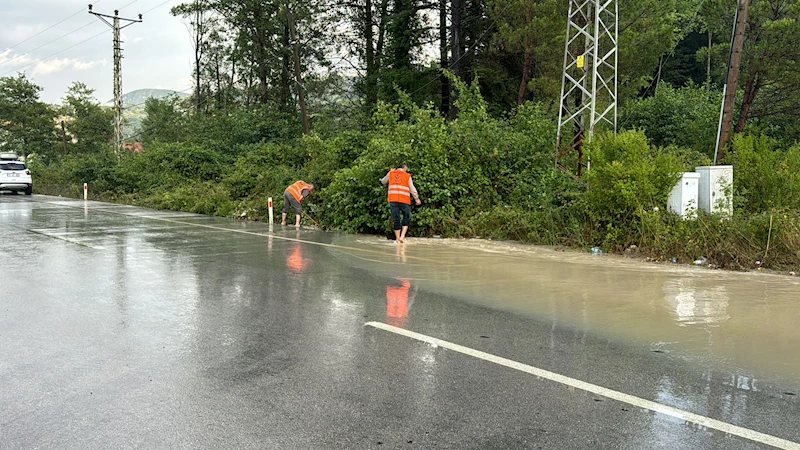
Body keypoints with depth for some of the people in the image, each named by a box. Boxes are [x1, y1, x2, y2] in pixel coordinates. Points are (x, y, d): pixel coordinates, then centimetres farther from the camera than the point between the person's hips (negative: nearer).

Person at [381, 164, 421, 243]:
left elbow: (383, 182, 23)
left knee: (395, 219, 6)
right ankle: (402, 236, -5)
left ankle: (398, 238, 6)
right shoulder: (407, 176, 4)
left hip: (393, 199, 2)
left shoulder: (391, 173, 10)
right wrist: (417, 199, 14)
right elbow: (412, 189, 4)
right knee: (406, 217, 9)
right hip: (404, 200, -2)